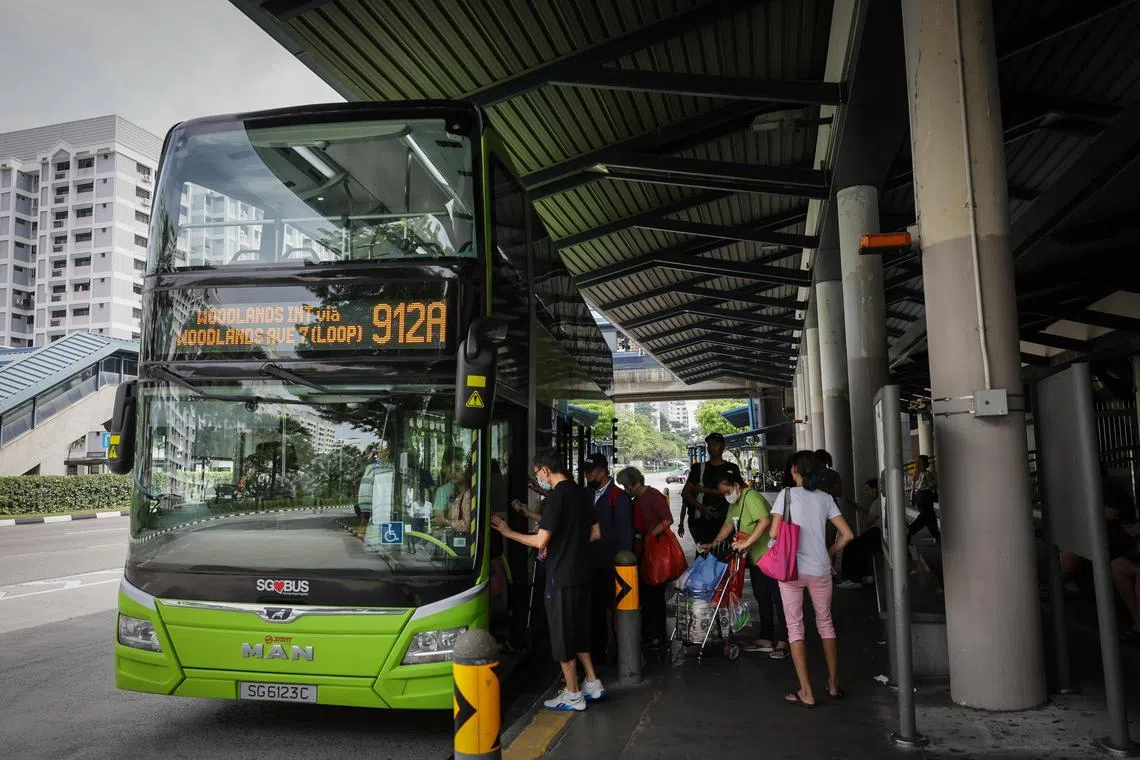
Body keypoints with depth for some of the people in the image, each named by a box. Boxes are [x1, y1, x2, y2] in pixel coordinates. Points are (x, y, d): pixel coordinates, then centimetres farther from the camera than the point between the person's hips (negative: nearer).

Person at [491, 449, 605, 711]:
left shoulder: (556, 496, -18)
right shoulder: (579, 492, 9)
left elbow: (540, 541, -21)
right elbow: (595, 533, 15)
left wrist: (509, 533, -9)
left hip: (561, 576, -9)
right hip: (581, 573, 9)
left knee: (562, 635, 4)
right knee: (578, 630, 20)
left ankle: (573, 695, 13)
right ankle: (593, 683, 27)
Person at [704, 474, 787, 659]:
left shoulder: (751, 496, -18)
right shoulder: (734, 503, 12)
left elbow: (765, 521, -29)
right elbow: (728, 526, 16)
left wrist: (746, 543, -30)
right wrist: (713, 544, 6)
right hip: (755, 558, 10)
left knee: (778, 599, -1)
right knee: (762, 599, 15)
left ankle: (782, 642, 5)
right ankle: (766, 640, 23)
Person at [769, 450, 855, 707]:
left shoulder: (787, 494, -6)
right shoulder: (826, 498, 4)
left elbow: (773, 533, -10)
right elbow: (847, 534, 2)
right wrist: (829, 553, 15)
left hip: (791, 567, -3)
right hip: (820, 569, 3)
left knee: (795, 627, 5)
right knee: (825, 623, 19)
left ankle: (806, 692, 4)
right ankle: (833, 684, 26)